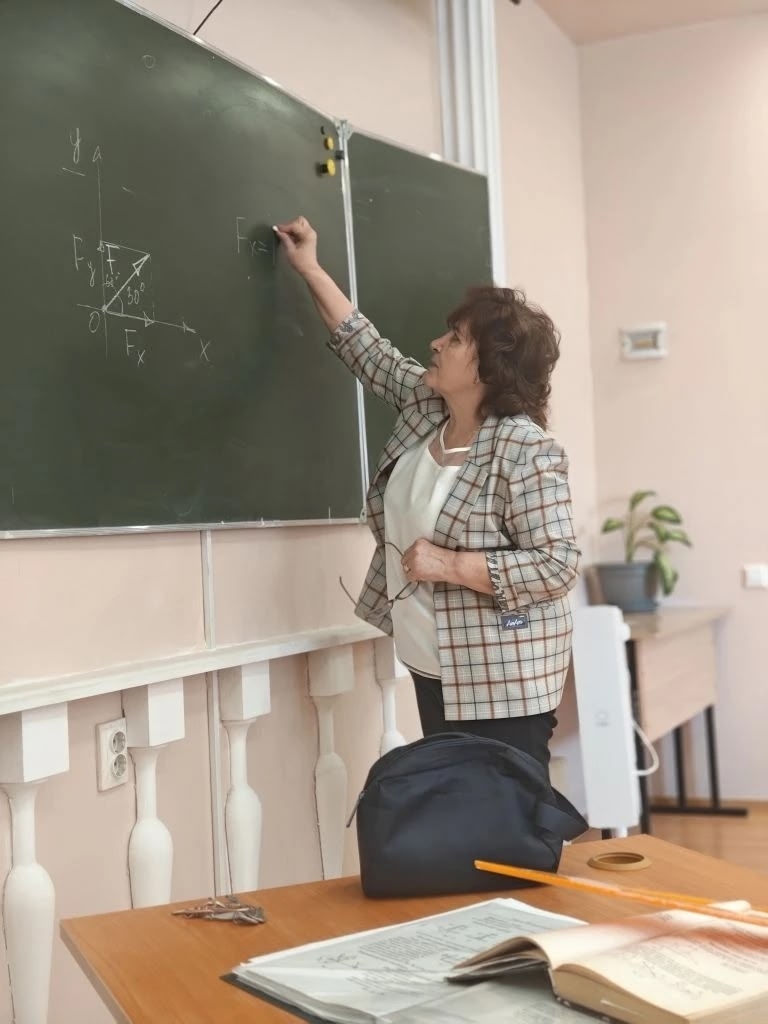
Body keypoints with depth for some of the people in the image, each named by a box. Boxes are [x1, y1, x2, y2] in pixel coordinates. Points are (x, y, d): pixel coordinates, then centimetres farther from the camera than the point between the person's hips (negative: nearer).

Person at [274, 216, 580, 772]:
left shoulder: (524, 450, -18)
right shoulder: (426, 405, 5)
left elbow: (557, 565, -21)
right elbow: (370, 351, 19)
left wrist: (451, 566, -23)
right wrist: (310, 270, 21)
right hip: (434, 672, 8)